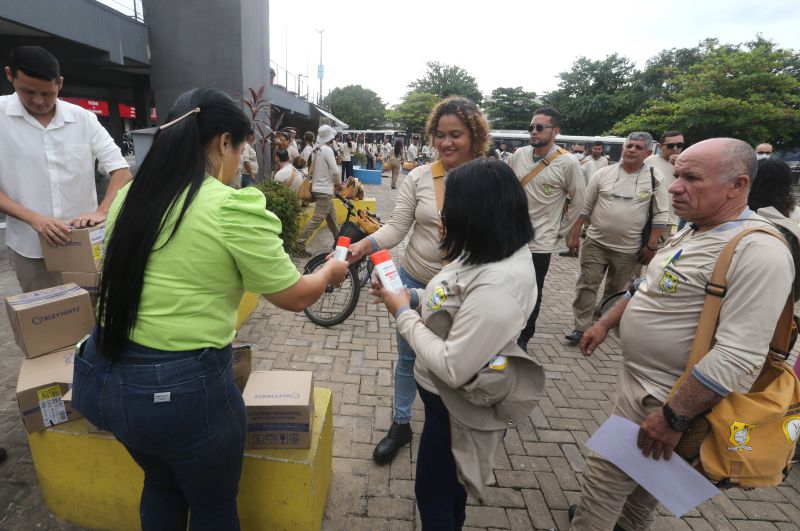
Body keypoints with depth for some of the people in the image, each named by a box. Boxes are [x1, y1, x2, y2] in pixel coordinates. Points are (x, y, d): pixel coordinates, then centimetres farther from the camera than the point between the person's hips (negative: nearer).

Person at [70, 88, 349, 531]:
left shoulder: (129, 196, 2)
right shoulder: (232, 209, -18)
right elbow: (295, 297, -11)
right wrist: (331, 271, 10)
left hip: (102, 376, 7)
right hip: (182, 389, -7)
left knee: (161, 484, 32)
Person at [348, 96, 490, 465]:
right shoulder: (418, 177, -7)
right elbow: (396, 227, -10)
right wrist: (365, 244, -28)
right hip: (414, 282, 1)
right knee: (407, 357, 17)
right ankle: (401, 424, 41)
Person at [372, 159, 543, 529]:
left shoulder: (496, 287, -36)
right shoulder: (497, 254, -6)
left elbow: (453, 368, -33)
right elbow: (457, 304, 8)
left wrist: (403, 314, -22)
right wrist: (410, 296, -6)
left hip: (456, 408, -9)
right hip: (448, 396, 9)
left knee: (432, 493, 18)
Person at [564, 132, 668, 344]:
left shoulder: (654, 178, -3)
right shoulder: (604, 173, -1)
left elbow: (660, 214, -1)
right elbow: (584, 207, 3)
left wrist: (651, 245, -6)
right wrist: (575, 235, 0)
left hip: (628, 248, 0)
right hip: (595, 242, 0)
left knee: (617, 291, 14)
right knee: (586, 285, -2)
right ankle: (581, 327, 6)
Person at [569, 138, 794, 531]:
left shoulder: (758, 252, -25)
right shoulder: (691, 232, 7)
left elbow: (737, 357, -29)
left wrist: (672, 417, -26)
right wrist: (605, 324, 15)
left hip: (662, 397, -9)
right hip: (641, 380, 9)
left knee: (603, 478, 5)